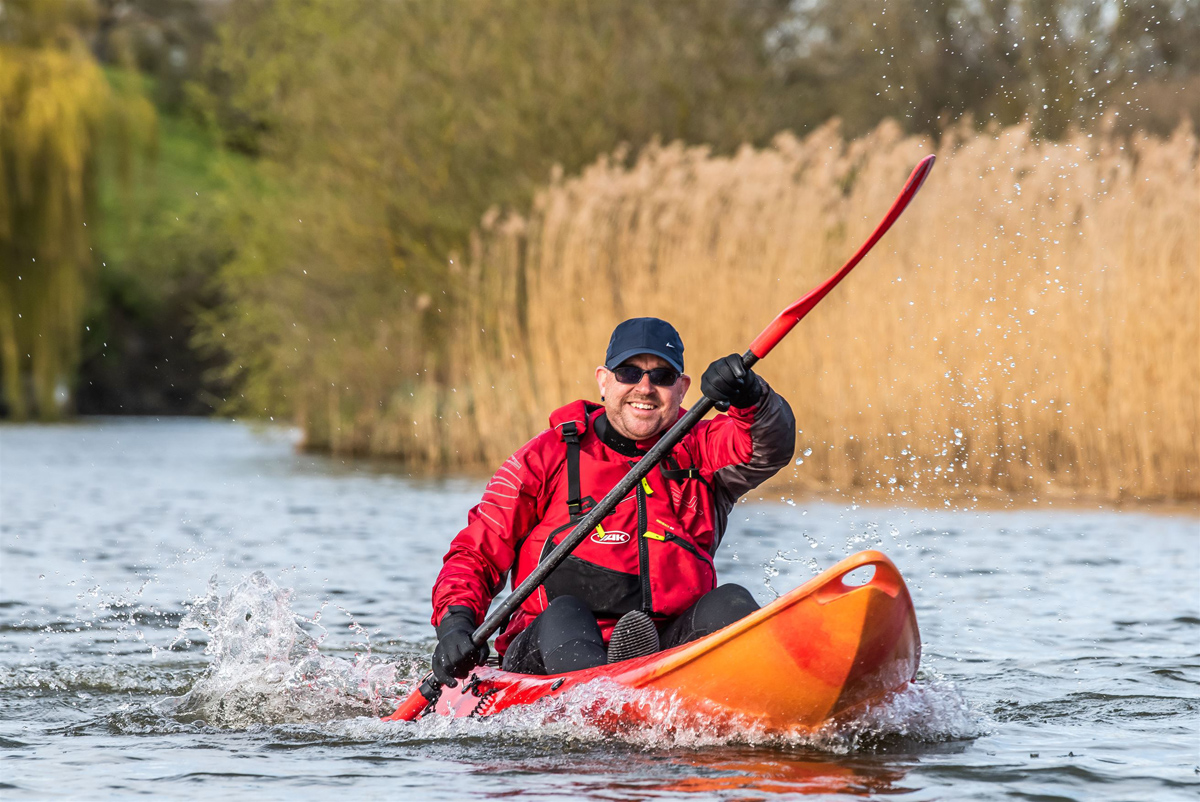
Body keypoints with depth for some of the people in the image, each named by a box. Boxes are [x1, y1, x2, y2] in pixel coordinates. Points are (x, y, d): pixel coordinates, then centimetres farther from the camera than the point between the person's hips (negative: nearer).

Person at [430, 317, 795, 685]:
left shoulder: (699, 451, 16)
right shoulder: (548, 457, 9)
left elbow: (772, 445, -5)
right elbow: (475, 554, 7)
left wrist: (748, 397, -28)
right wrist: (455, 623, -13)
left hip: (671, 652, 2)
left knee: (731, 604, -25)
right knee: (563, 616, -32)